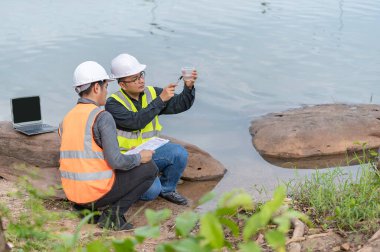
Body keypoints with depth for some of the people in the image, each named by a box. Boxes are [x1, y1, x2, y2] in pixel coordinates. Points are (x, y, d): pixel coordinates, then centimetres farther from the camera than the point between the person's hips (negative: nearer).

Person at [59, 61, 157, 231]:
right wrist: (140, 158, -1)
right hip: (98, 190, -8)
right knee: (149, 169, 8)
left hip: (72, 193, 8)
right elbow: (115, 161, -20)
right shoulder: (102, 116, -14)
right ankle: (113, 213, -2)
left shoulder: (67, 119, 9)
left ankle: (86, 208, 14)